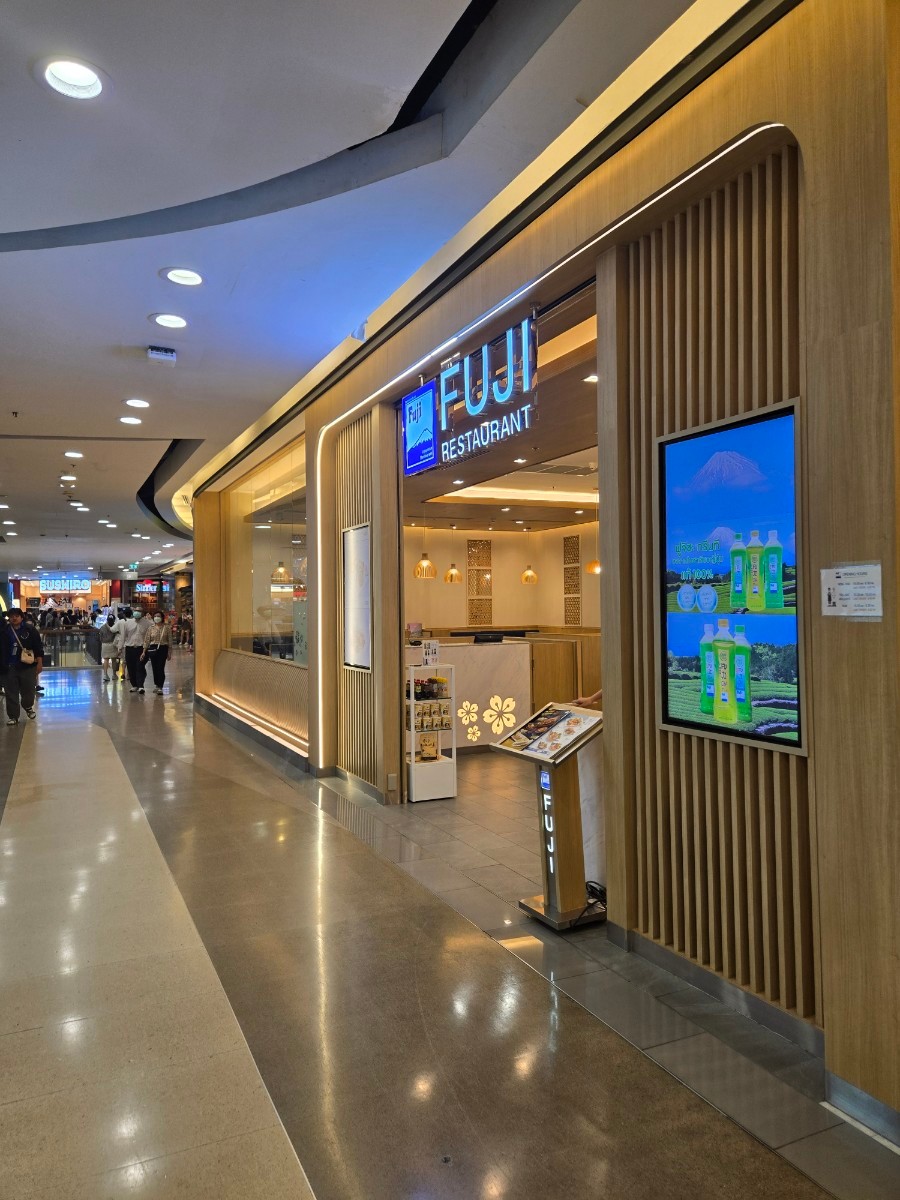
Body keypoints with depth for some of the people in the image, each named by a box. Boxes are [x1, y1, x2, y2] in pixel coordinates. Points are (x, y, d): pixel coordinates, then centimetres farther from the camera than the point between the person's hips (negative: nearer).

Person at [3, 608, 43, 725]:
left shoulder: (30, 629, -4)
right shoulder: (5, 631, 2)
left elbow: (38, 647, -2)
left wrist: (39, 663, -6)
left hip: (28, 666, -1)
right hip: (10, 667, 1)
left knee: (28, 690, 9)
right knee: (11, 693, 3)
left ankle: (28, 707, 38)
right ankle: (13, 716, 12)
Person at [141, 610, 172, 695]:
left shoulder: (167, 627, 0)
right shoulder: (151, 628, 4)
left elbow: (169, 640, 2)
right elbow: (146, 640, 5)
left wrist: (169, 652, 0)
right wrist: (144, 652, 2)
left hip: (163, 649, -2)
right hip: (153, 648, 2)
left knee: (160, 668, -6)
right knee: (154, 668, 9)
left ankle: (160, 687, -2)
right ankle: (156, 684, 27)